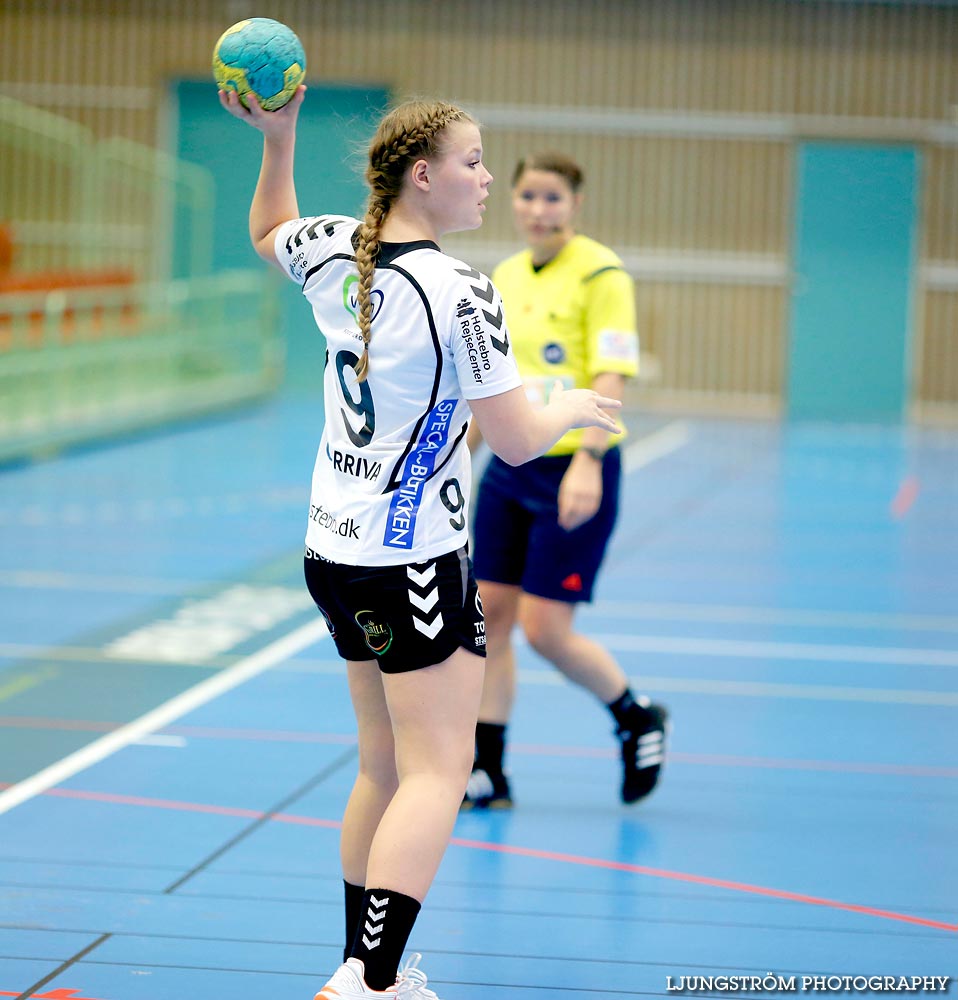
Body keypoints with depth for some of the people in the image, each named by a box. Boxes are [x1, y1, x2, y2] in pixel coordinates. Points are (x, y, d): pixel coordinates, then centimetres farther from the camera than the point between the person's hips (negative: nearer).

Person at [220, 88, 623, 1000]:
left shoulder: (332, 253, 2)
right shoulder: (460, 294, -19)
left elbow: (267, 231, 27)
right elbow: (516, 440, -13)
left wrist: (278, 137, 22)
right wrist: (571, 407, 6)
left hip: (333, 549, 8)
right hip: (413, 560, -8)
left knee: (383, 766, 16)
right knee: (436, 774, -7)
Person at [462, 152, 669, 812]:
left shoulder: (601, 274, -10)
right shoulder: (505, 277, 11)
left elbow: (611, 378, -17)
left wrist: (587, 463, -28)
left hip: (573, 472, -7)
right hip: (509, 468, 7)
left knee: (545, 628, -7)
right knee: (490, 615, 3)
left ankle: (638, 718, 19)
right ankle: (488, 776, 10)